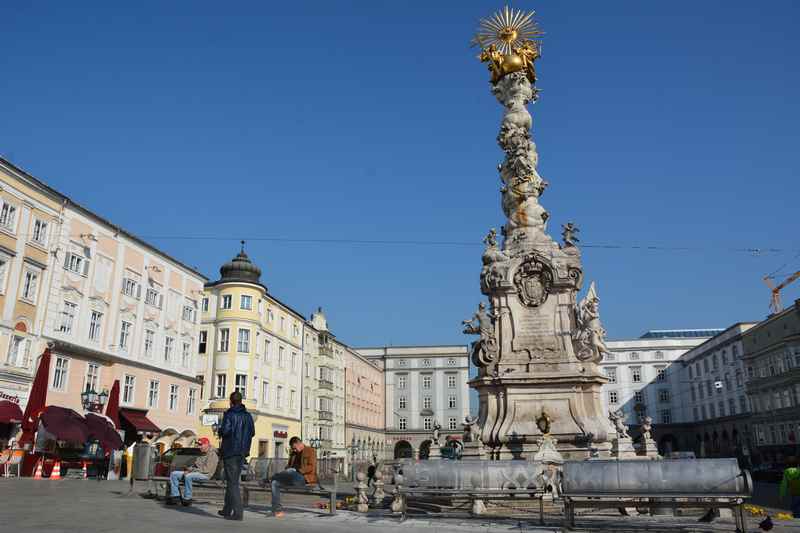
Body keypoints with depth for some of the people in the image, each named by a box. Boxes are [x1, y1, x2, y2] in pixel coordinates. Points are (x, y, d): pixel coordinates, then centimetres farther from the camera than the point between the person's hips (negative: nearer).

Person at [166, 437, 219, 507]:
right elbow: (194, 465, 23)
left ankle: (187, 498, -27)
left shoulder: (212, 455, -6)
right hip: (194, 472, 10)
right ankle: (175, 495, -7)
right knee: (174, 474, -1)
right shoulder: (202, 455, 25)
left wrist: (192, 470, -17)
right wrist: (188, 469, 0)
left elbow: (206, 469, -17)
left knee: (188, 476, -39)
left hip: (204, 475, -10)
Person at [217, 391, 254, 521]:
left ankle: (238, 512, -11)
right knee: (233, 480, 18)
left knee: (232, 482, -5)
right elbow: (252, 432, 11)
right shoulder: (248, 416, 7)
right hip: (242, 452, 7)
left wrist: (219, 430, 0)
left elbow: (225, 431, -22)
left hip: (230, 451, -7)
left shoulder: (229, 415, -12)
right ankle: (227, 510, 27)